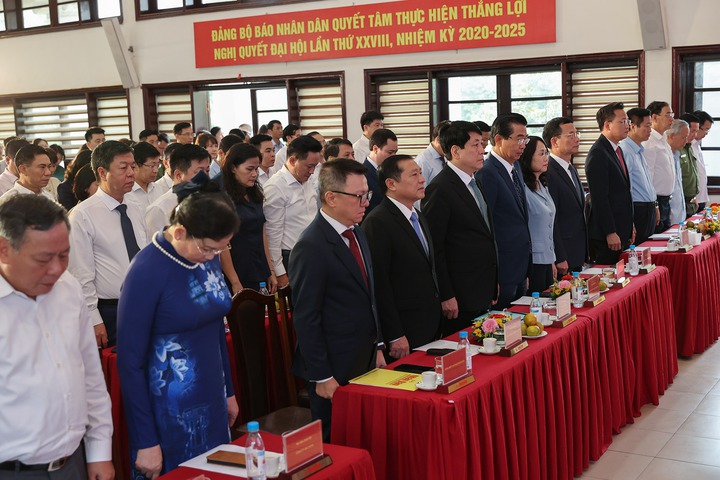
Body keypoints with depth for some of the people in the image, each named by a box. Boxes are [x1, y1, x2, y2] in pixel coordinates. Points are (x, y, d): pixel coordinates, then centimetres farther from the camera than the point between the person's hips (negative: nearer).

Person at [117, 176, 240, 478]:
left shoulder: (207, 257, -1)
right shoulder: (147, 272, -20)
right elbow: (130, 362, -16)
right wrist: (146, 442, -13)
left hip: (212, 402, 7)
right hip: (169, 413, -6)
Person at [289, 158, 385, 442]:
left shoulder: (356, 234, 9)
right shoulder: (311, 248, -19)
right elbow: (306, 319, -18)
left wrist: (376, 348, 17)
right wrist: (321, 377, -17)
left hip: (365, 363, 8)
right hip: (335, 374, -8)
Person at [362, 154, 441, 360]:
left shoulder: (418, 217, 14)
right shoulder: (377, 223, -16)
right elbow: (379, 284, -19)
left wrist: (436, 321, 16)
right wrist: (394, 336, -19)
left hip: (430, 328, 9)